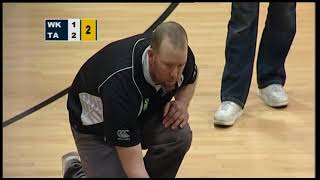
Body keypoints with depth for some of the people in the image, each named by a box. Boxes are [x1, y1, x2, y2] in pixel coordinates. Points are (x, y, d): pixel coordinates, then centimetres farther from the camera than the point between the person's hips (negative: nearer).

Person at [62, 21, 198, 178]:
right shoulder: (121, 82, -42)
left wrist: (182, 103, -17)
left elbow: (190, 79, 4)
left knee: (179, 134, -27)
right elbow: (133, 166, -40)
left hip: (143, 111, 5)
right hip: (95, 125, -4)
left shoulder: (177, 55, -25)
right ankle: (75, 172, 11)